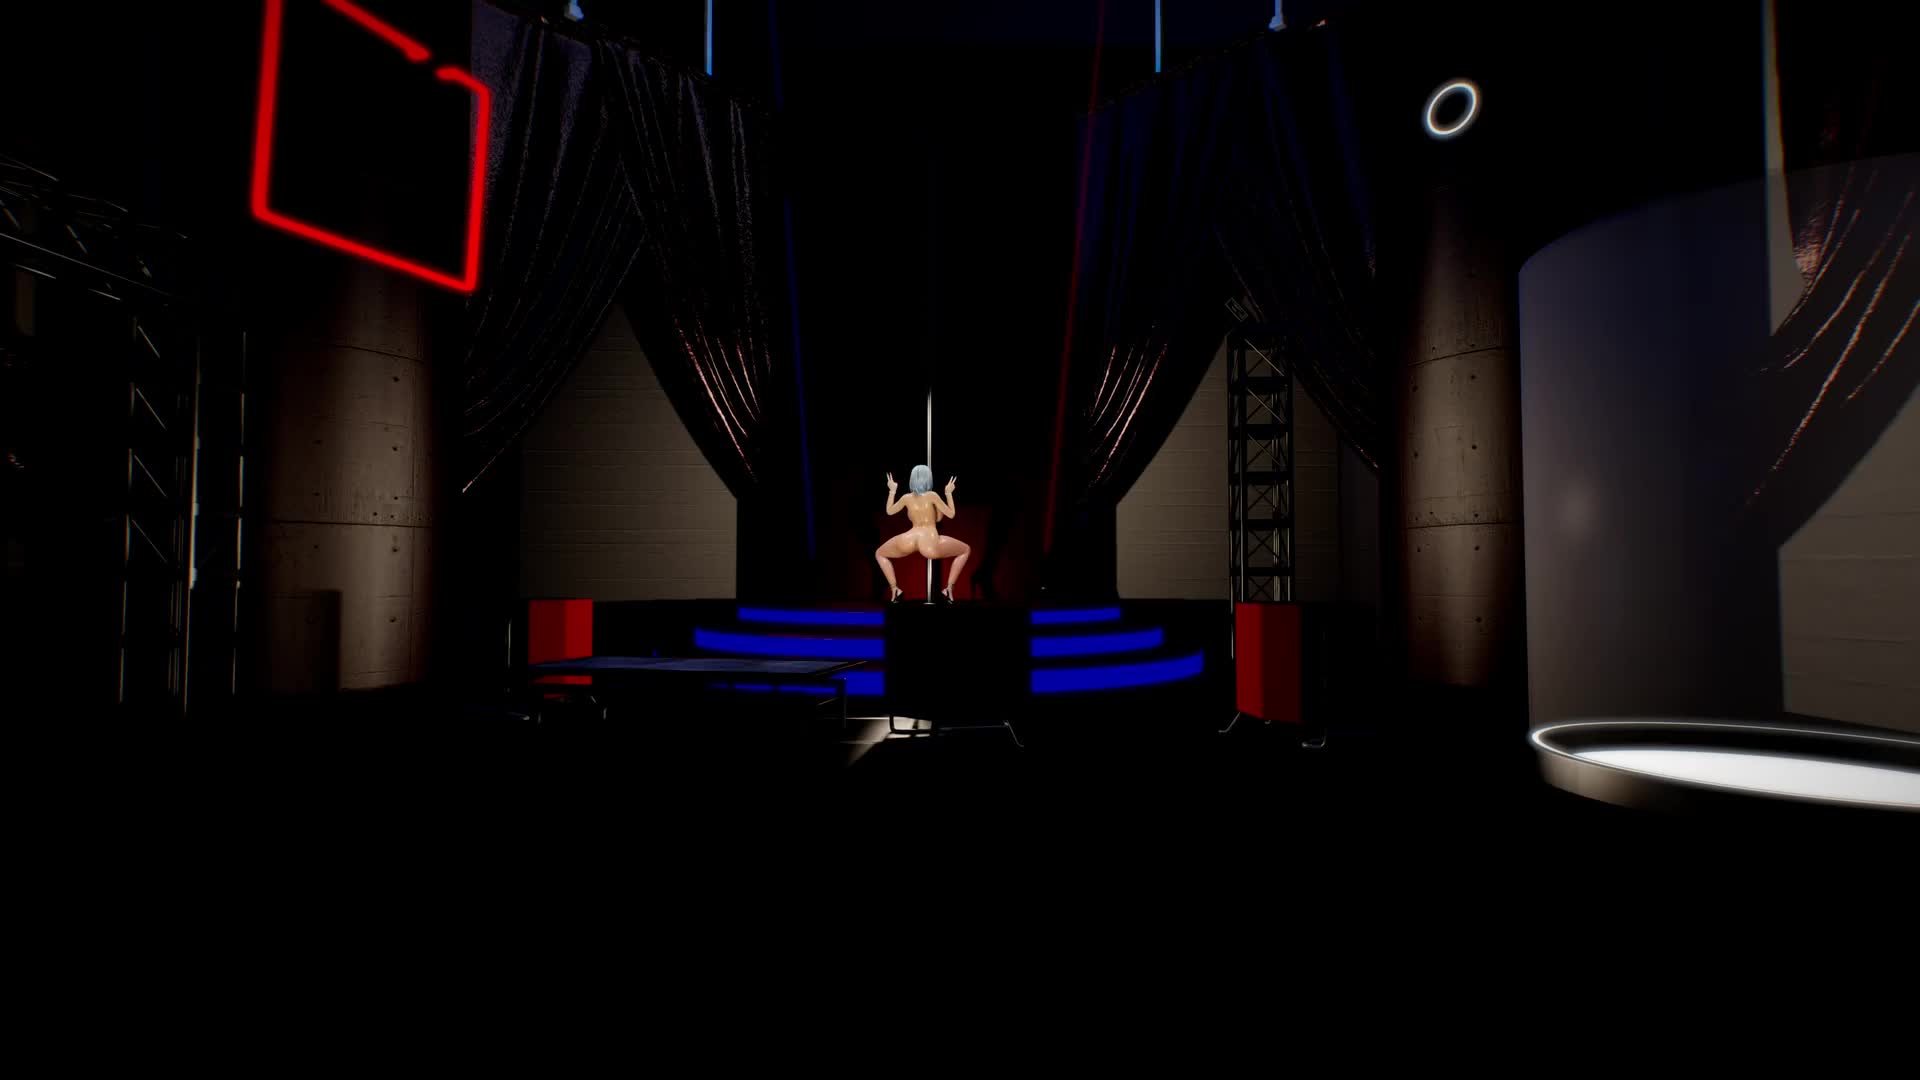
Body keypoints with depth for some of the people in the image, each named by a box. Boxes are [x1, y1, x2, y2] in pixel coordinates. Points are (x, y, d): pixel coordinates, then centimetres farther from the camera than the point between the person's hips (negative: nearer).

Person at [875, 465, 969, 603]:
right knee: (966, 550, 22)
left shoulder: (906, 498, 15)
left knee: (879, 553, 31)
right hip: (930, 544, -2)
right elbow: (951, 514, 14)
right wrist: (949, 493, 22)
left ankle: (894, 589, 14)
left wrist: (892, 491, 42)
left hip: (908, 541, 2)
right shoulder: (932, 495, 7)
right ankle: (949, 588, 13)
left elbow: (889, 511, 33)